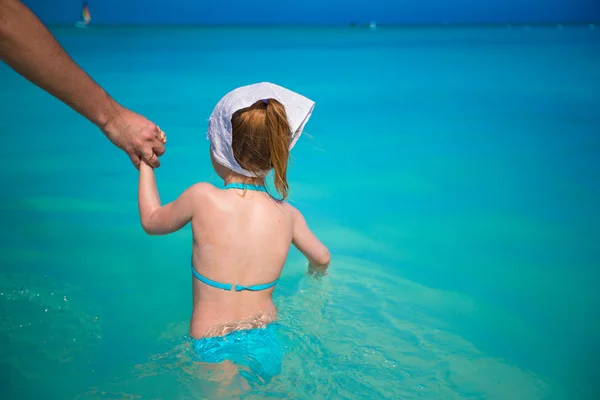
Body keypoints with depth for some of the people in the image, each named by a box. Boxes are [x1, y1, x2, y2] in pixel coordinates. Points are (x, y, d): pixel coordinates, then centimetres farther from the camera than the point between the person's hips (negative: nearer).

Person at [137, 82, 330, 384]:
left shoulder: (202, 198, -16)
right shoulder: (288, 215, -5)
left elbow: (151, 221, 5)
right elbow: (322, 259, 16)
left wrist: (145, 162, 18)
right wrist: (315, 271, 41)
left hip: (212, 351, -4)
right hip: (268, 349, 5)